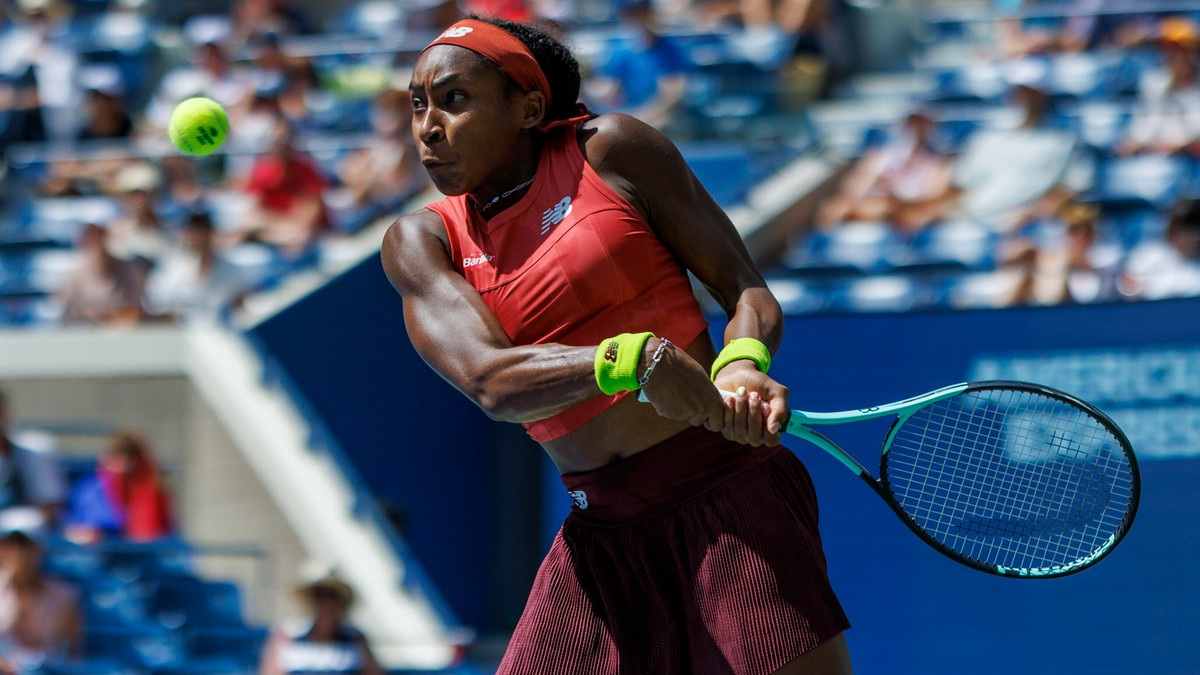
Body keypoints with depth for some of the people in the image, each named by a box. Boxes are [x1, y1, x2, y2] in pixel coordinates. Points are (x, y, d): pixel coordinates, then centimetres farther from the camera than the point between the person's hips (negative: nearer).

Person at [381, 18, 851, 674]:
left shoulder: (611, 148, 1)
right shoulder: (419, 242, 7)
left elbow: (746, 288, 3)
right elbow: (490, 381, -11)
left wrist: (741, 364, -21)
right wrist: (627, 360, -29)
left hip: (729, 496, -3)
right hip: (600, 535, 3)